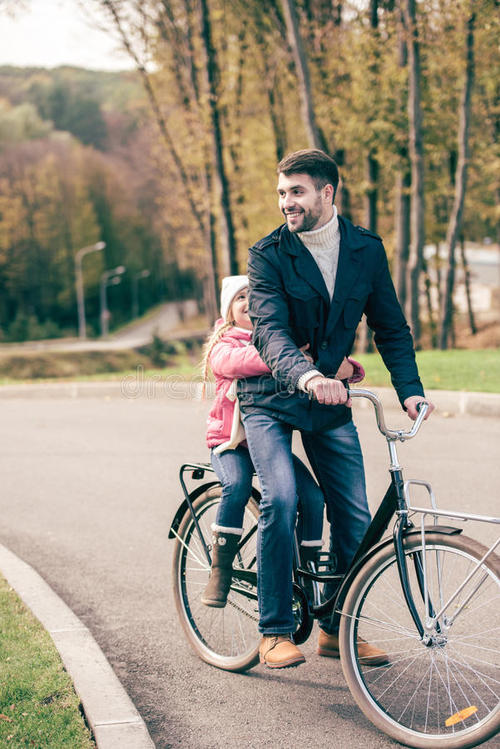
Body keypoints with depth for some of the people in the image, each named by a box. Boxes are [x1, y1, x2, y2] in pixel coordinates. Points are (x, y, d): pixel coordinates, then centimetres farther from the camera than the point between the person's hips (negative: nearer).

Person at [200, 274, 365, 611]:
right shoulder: (223, 344, -2)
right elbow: (233, 361, -28)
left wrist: (347, 367, -27)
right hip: (231, 440, -3)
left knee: (312, 495, -17)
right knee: (237, 486, -32)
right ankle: (220, 571, -17)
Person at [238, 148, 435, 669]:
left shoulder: (366, 249, -1)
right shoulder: (268, 255, -12)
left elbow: (390, 326, 5)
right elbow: (270, 331, -26)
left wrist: (410, 389, -10)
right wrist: (305, 376, -46)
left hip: (330, 400, 4)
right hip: (271, 397, -3)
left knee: (355, 517, -1)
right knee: (280, 500, -23)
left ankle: (336, 629, 18)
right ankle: (275, 632, -10)